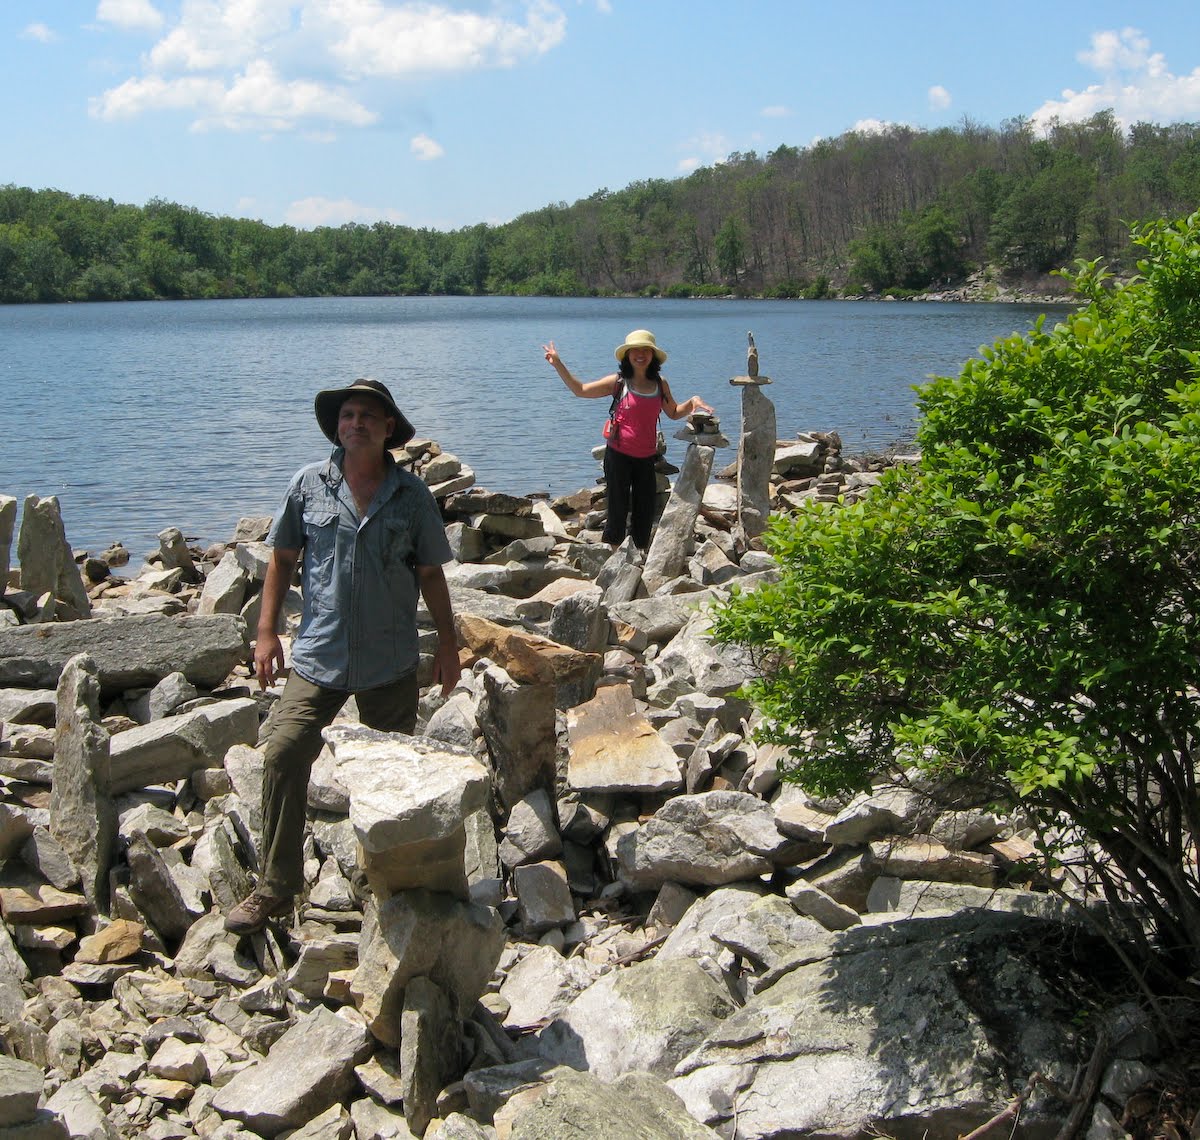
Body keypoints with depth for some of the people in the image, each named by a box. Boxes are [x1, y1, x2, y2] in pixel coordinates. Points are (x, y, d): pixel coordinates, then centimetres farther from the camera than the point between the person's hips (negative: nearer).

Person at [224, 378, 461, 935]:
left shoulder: (412, 495, 0)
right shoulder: (309, 484, 1)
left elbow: (431, 574, 7)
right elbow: (282, 558, 8)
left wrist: (448, 643, 8)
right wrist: (267, 631, 2)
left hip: (391, 663, 0)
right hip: (318, 655, 0)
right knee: (283, 754, -12)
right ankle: (274, 888, -1)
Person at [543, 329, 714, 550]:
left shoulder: (660, 384, 6)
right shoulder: (619, 382, -5)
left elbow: (674, 413, 18)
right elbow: (580, 389, 0)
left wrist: (692, 403, -1)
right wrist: (558, 364, -6)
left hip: (646, 457, 4)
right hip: (619, 455, -4)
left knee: (645, 510, 9)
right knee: (619, 507, -1)